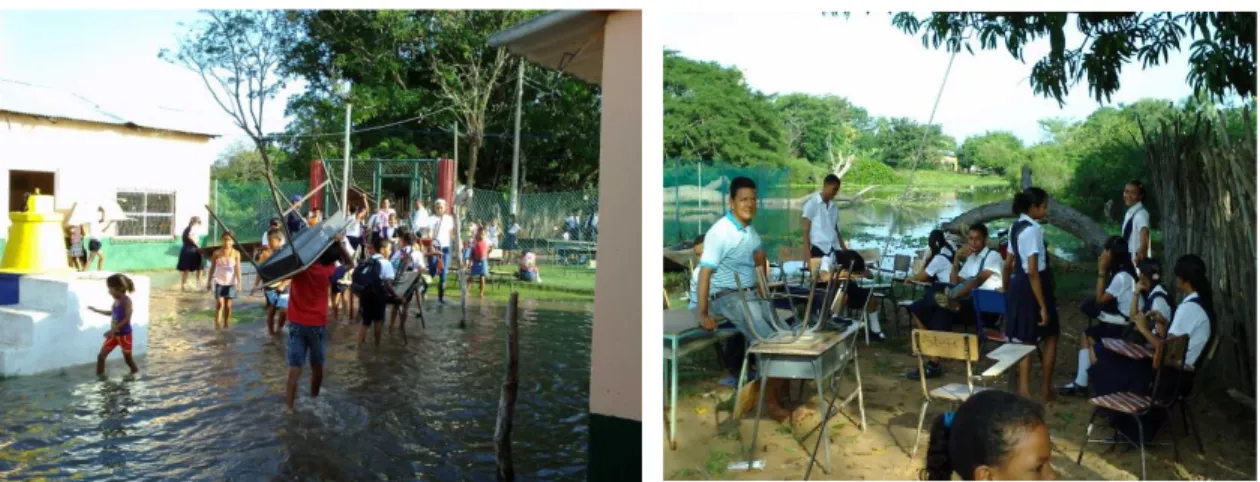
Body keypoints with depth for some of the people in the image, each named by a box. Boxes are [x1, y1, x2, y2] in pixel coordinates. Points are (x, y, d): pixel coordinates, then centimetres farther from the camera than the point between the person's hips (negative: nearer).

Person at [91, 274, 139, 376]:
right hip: (114, 334, 7)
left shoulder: (126, 300, -17)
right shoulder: (116, 300, 5)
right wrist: (96, 310, 24)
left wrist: (113, 329, -28)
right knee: (101, 356, 3)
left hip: (124, 334, -7)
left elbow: (127, 319, -25)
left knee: (128, 358, 4)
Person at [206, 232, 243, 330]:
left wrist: (239, 282, -11)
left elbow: (237, 269, -5)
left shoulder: (236, 254, -3)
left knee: (228, 305, 6)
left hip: (231, 283, 0)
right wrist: (209, 281, 7)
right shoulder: (217, 253, -2)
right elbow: (212, 268, 5)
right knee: (219, 304, -10)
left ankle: (226, 325, 18)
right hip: (219, 282, 0)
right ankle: (216, 325, -6)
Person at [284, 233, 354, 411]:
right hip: (318, 324, 1)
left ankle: (288, 409, -5)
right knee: (317, 366, 18)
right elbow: (348, 262, 9)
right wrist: (339, 243, -1)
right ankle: (314, 399, 36)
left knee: (294, 369, -3)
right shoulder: (328, 270, -6)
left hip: (297, 323, -1)